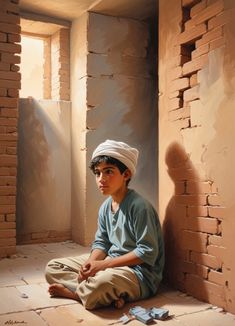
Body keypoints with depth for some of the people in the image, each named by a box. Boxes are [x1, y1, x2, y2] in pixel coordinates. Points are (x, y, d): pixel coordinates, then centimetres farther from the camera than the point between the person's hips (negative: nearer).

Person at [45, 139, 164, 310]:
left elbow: (147, 253, -21)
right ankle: (111, 295, -16)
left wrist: (104, 264, -20)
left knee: (101, 283, -43)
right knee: (53, 267, 1)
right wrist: (90, 262, -12)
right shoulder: (105, 207, 6)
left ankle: (72, 291, -7)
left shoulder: (139, 206, -19)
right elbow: (101, 243, 11)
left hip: (138, 272, -9)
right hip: (110, 263, 9)